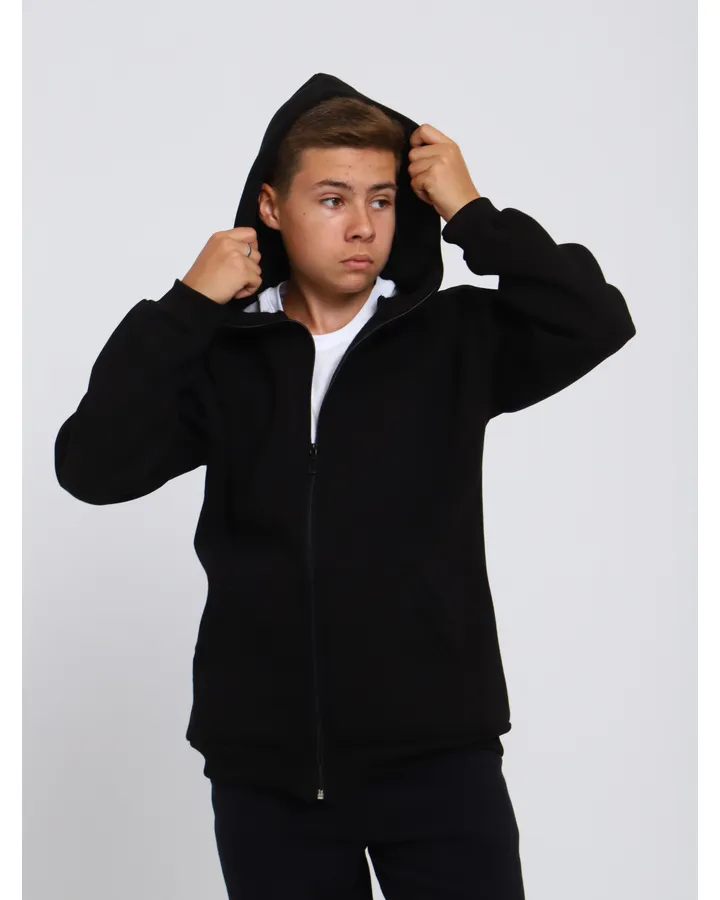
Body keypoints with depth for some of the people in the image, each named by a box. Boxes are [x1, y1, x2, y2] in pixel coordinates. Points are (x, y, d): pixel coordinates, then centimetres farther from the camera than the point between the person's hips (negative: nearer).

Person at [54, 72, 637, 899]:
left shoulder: (452, 336, 2)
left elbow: (598, 326, -13)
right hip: (265, 765, 1)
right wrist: (186, 305, -9)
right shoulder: (223, 352, 4)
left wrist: (473, 214, -10)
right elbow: (94, 468, -7)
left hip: (436, 752, -1)